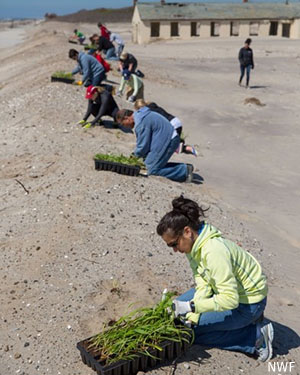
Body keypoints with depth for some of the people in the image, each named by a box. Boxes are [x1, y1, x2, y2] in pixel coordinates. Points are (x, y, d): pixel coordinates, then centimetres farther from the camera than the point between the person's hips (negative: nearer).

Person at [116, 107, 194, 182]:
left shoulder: (141, 123, -20)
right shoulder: (139, 115, 13)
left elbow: (143, 146, -14)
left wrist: (136, 155, 5)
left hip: (168, 141, -11)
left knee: (153, 170, -8)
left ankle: (184, 171, -7)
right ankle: (184, 167, 9)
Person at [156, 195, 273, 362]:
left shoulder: (214, 251, -34)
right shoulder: (194, 245, -7)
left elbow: (230, 299, -33)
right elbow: (202, 282, -5)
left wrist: (192, 307, -33)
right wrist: (193, 315, -16)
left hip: (247, 302, -9)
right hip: (229, 290, 9)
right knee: (178, 305, 11)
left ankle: (256, 336, -2)